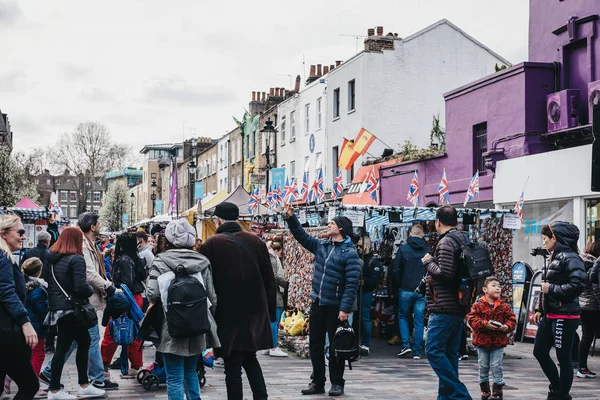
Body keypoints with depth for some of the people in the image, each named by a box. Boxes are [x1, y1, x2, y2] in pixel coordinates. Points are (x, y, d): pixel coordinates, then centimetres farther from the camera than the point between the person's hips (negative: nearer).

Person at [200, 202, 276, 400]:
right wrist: (270, 311, 12)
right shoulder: (256, 241, 3)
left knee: (233, 365, 3)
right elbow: (269, 280, 5)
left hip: (228, 313, -4)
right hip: (254, 311, 4)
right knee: (250, 359, 20)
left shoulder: (211, 244, -7)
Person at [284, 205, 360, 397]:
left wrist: (345, 308, -21)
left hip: (335, 307, -7)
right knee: (315, 345, 10)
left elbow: (352, 283, -16)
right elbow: (301, 235, 20)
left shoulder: (349, 253, -11)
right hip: (317, 304, 7)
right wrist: (291, 218, 9)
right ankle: (318, 382, 19)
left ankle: (337, 383, 14)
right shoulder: (321, 245, 9)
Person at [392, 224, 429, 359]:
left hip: (406, 289, -1)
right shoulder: (428, 251, 0)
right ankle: (417, 352, 4)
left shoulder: (403, 249, -4)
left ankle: (406, 345, 0)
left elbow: (396, 269, -4)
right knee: (419, 320, 5)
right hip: (422, 291, 1)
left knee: (403, 316, 15)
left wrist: (397, 286, 7)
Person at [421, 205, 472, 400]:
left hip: (444, 307, -10)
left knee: (433, 350, -7)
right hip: (459, 306, 10)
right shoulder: (463, 240, 15)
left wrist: (429, 261, -6)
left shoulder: (446, 242, -14)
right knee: (449, 353, 12)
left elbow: (445, 273, -23)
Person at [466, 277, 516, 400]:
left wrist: (507, 327, -18)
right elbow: (472, 319, -12)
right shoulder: (478, 305, -6)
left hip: (498, 341, 1)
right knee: (483, 367, 9)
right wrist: (484, 324, -25)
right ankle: (484, 389, 21)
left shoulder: (504, 306, 2)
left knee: (496, 366, 0)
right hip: (482, 340, -1)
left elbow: (512, 319, 3)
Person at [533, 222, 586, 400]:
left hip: (564, 317, -10)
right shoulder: (555, 257, 16)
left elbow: (578, 284, -26)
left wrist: (552, 289, -18)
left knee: (563, 357, -1)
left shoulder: (570, 258, -14)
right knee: (539, 351, 14)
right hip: (550, 315, 10)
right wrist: (540, 309, 16)